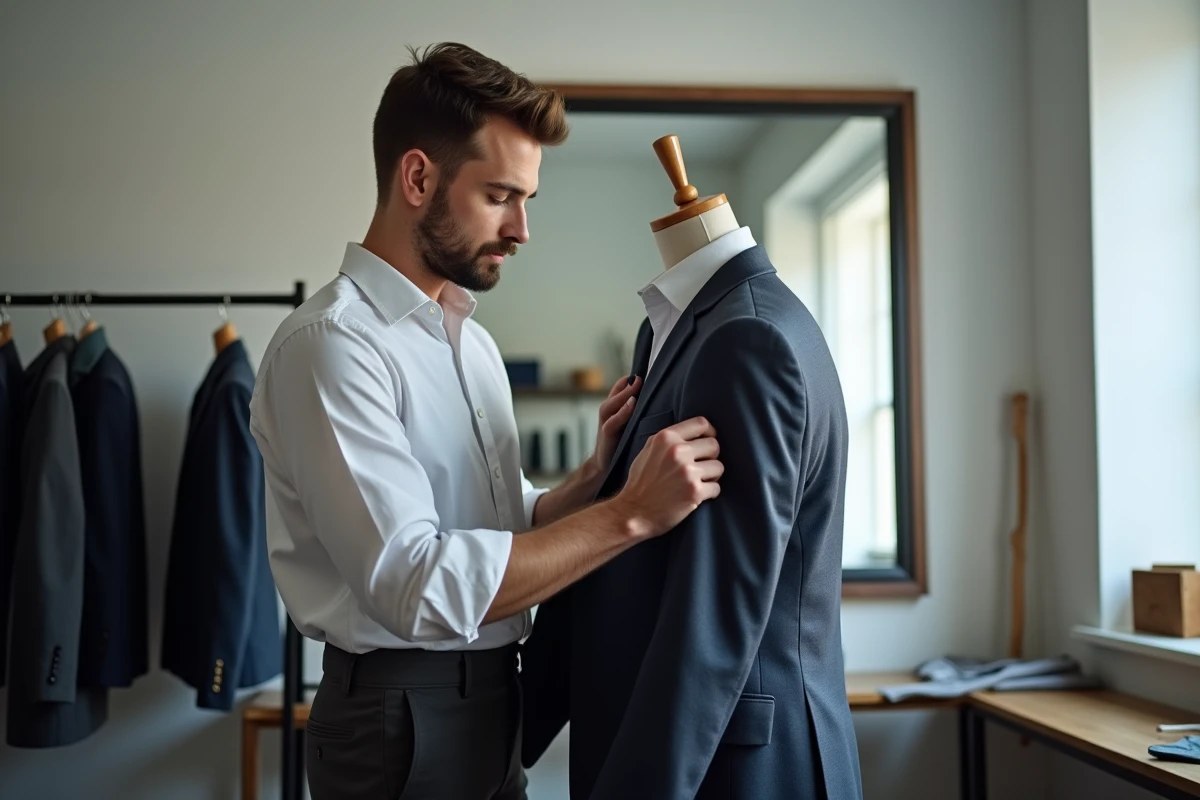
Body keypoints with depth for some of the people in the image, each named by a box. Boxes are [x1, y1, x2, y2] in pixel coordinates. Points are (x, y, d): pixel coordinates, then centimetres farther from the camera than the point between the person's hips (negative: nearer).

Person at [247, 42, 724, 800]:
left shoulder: (474, 339, 10)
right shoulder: (332, 344, -18)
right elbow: (419, 583, -26)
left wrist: (597, 473, -6)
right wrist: (629, 513, -26)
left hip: (492, 701, 8)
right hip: (404, 715, -8)